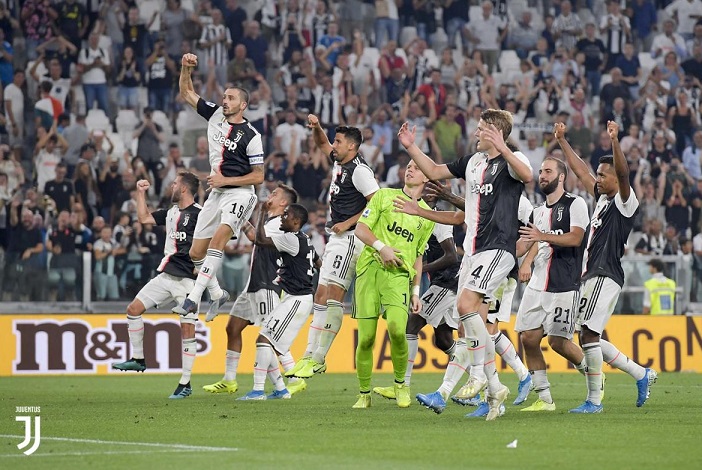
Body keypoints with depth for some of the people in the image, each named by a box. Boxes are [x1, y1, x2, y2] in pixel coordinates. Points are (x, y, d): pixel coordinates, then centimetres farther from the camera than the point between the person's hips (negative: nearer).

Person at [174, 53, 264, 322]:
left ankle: (193, 299, -38)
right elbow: (187, 94, 12)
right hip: (216, 194, 7)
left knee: (218, 239, -30)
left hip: (239, 193, -7)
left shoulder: (251, 136, -9)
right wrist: (186, 69, -6)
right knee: (196, 253, 7)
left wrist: (225, 180, -13)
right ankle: (217, 294, 29)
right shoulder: (215, 116, 6)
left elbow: (258, 176, -6)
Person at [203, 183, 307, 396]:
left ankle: (296, 380, -13)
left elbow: (254, 235, -21)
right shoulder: (268, 221, 19)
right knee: (233, 327, 10)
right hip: (255, 284, 10)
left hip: (268, 286, -10)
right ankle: (229, 381, 16)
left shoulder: (280, 223, -11)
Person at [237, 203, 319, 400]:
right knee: (265, 341, 11)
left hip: (297, 300, -10)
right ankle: (281, 390, 14)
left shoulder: (292, 239, -16)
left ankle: (258, 391, -18)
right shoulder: (305, 241, 14)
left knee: (264, 339, -14)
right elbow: (320, 265, 26)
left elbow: (260, 240, -20)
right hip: (292, 298, 10)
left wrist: (263, 214, -9)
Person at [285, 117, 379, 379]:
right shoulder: (339, 163, 15)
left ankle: (318, 359, -18)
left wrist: (347, 223, -16)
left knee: (333, 296, -15)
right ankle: (310, 355, 9)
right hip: (336, 239, 11)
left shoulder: (359, 170, -12)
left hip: (350, 238, -11)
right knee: (321, 296, 8)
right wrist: (316, 128, 15)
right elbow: (321, 144, 35)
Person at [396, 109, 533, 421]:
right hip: (472, 249, 9)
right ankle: (494, 388, 11)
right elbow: (434, 172, 26)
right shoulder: (472, 161, 16)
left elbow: (527, 175, -32)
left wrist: (501, 149, -41)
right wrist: (411, 148, 16)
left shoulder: (510, 161, -8)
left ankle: (479, 374, -12)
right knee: (472, 316, 4)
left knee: (466, 304, -22)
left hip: (498, 247, -9)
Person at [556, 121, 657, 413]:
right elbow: (580, 172, 27)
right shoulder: (603, 199, 18)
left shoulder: (625, 202, -7)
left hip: (605, 277, -10)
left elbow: (623, 174, -25)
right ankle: (641, 374, 20)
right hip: (590, 276, 10)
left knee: (589, 336, -13)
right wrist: (562, 141, 27)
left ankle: (594, 400, -8)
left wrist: (614, 141, -37)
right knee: (589, 338, 11)